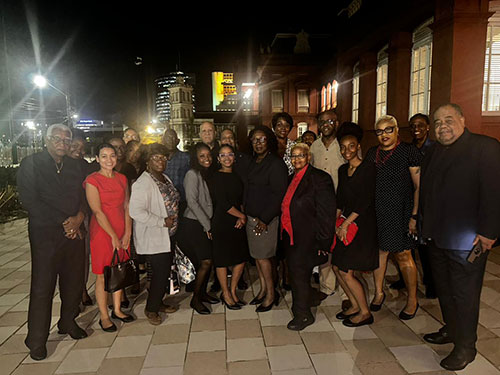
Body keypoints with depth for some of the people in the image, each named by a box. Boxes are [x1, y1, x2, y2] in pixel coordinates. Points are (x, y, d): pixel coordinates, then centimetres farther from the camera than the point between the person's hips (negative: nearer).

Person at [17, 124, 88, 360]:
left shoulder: (75, 167, 12)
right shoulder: (31, 164, -2)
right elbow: (30, 201, -10)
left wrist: (79, 218, -7)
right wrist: (64, 221, -12)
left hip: (74, 232, 4)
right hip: (45, 235, -4)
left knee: (74, 282, 11)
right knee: (42, 287, 1)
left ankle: (68, 323, 33)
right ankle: (37, 341, 16)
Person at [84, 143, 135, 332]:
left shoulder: (122, 178, 8)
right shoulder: (92, 180, -8)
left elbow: (127, 207, 5)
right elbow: (97, 212, -12)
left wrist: (127, 233, -3)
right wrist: (113, 236, -13)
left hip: (122, 232, 5)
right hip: (102, 232, -5)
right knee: (103, 275, 4)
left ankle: (117, 310, 28)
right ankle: (104, 317, 17)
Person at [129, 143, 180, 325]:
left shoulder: (165, 178, 10)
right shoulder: (143, 183, -19)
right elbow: (136, 211, -27)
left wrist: (172, 220, 10)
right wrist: (162, 221, -22)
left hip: (167, 235, 9)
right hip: (153, 238, -9)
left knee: (165, 271, 16)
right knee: (161, 273, -3)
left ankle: (158, 303, 35)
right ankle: (151, 309, 18)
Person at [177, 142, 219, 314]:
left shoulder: (207, 174, 12)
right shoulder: (192, 174, -11)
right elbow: (192, 201, -16)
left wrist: (209, 224, 7)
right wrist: (206, 225, -12)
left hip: (205, 224, 7)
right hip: (193, 224, -7)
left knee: (207, 261, 9)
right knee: (205, 262, -7)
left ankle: (203, 293, 27)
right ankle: (195, 299, 9)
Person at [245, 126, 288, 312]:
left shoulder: (276, 164, -12)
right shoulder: (253, 162, 11)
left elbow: (279, 195, -16)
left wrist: (264, 219, -18)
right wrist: (245, 213, 8)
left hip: (267, 218, -7)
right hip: (251, 216, 7)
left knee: (262, 256, -1)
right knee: (256, 255, 13)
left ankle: (271, 294, 16)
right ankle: (263, 289, 28)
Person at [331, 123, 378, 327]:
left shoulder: (368, 168, -11)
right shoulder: (343, 169, 11)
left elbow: (365, 200, -16)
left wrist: (346, 224, -14)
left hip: (362, 224, -7)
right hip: (346, 223, 7)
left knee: (346, 272, -6)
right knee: (337, 267, 8)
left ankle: (365, 312, 14)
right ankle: (354, 305, 27)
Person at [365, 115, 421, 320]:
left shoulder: (409, 151, -5)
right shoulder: (372, 153, 9)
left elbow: (419, 186, -7)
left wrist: (415, 215, -12)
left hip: (400, 211, -4)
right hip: (376, 211, 4)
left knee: (403, 255, 1)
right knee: (380, 250, 11)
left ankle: (412, 300, 19)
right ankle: (379, 292, 27)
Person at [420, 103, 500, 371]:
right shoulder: (433, 153, 12)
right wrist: (425, 223, 12)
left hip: (467, 240, -7)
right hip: (436, 237, 7)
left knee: (464, 294, 5)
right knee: (443, 289, 19)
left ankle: (465, 347, 22)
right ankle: (451, 330, 39)